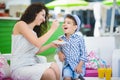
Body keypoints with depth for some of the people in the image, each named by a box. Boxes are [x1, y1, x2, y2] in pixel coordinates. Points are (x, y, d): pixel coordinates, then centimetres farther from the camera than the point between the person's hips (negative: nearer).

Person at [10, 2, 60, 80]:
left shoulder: (33, 31, 19)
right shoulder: (20, 24, -6)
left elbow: (35, 51, 11)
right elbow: (38, 43, -17)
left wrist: (51, 44, 3)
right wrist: (52, 29, -10)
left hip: (32, 65, 7)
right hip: (20, 68, -7)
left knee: (54, 66, -20)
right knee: (50, 73, -27)